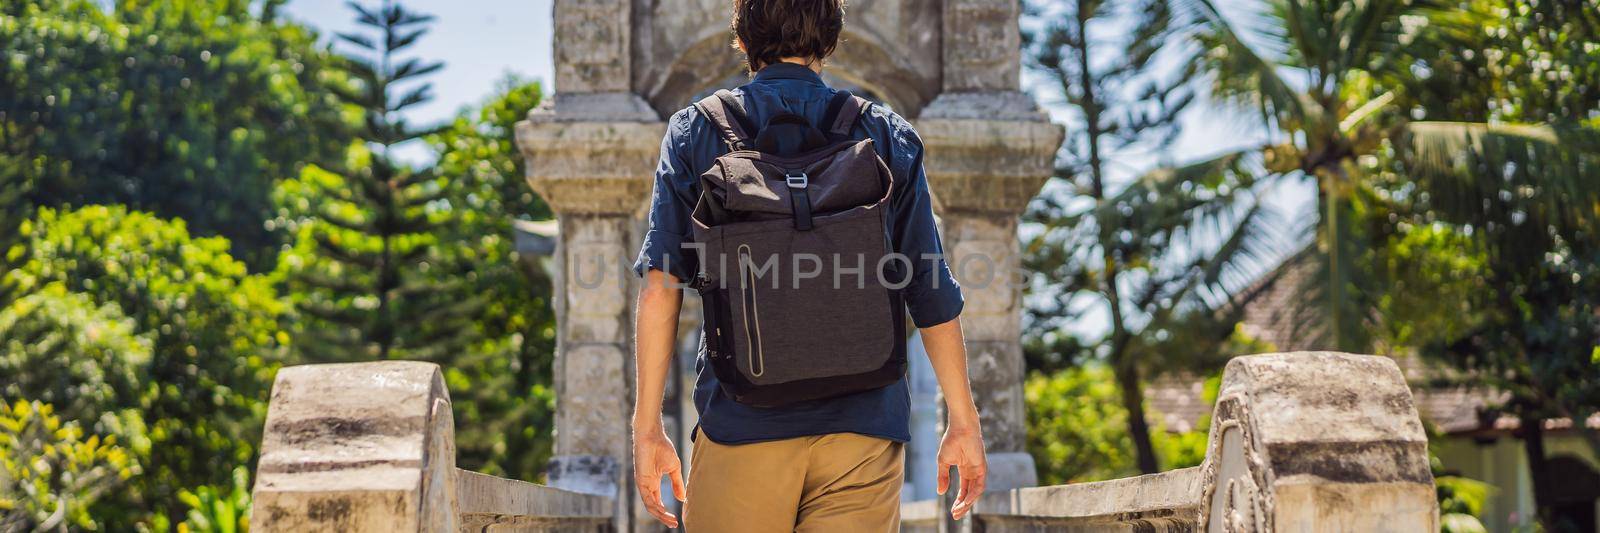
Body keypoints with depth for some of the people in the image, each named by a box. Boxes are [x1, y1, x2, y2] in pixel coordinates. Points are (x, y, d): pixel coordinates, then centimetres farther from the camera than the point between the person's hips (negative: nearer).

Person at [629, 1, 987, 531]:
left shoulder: (696, 130, 5)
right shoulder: (888, 136, 7)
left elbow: (660, 287, -1)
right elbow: (932, 294, 6)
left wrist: (647, 424, 1)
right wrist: (964, 422, 12)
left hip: (741, 423, -1)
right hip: (862, 428, 1)